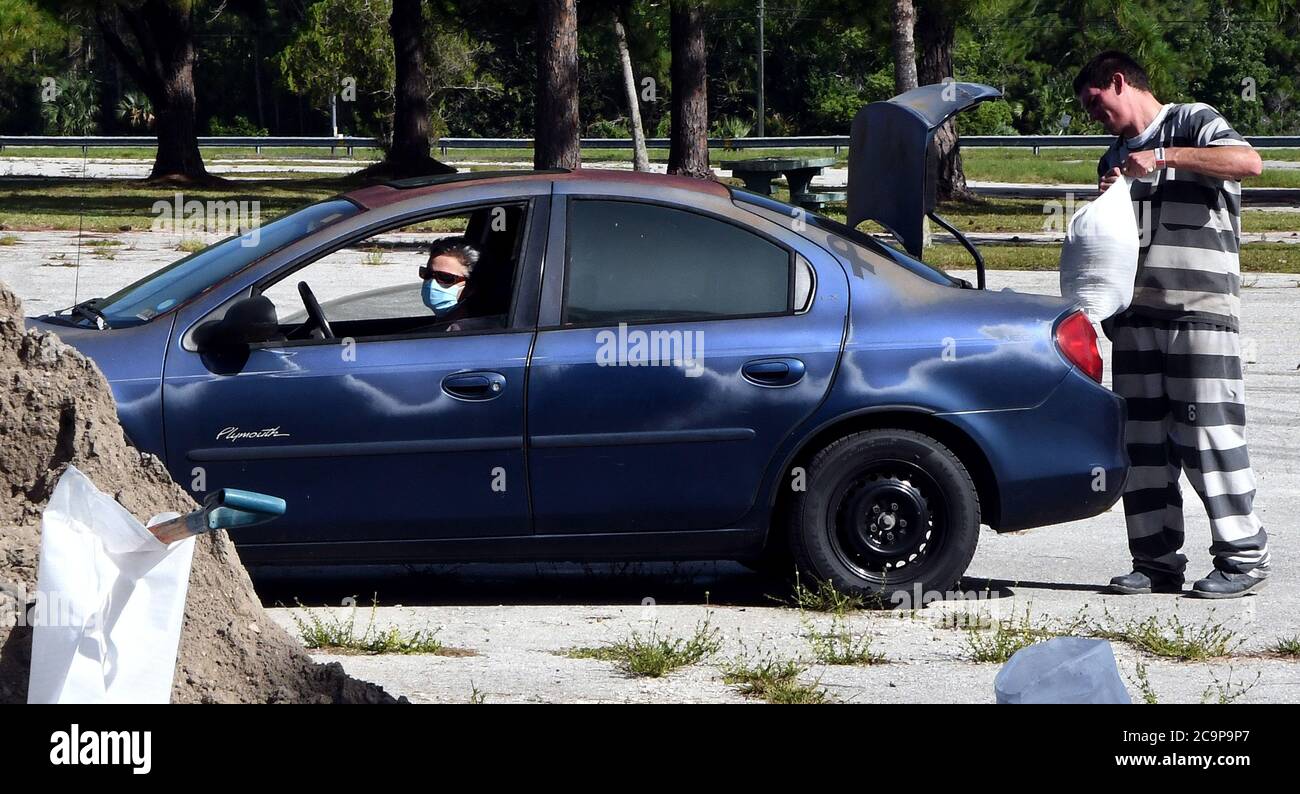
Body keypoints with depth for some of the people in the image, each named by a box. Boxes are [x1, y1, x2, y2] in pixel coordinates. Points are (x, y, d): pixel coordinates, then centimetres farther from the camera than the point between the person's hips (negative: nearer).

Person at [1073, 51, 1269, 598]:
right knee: (1141, 438, 4)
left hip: (1200, 309, -7)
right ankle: (1156, 561, 8)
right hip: (1136, 315, 7)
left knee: (1208, 429, -10)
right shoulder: (1116, 157, 23)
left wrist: (1163, 158, -18)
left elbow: (1249, 162, -19)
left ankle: (1243, 557, -5)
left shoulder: (1192, 124, 1)